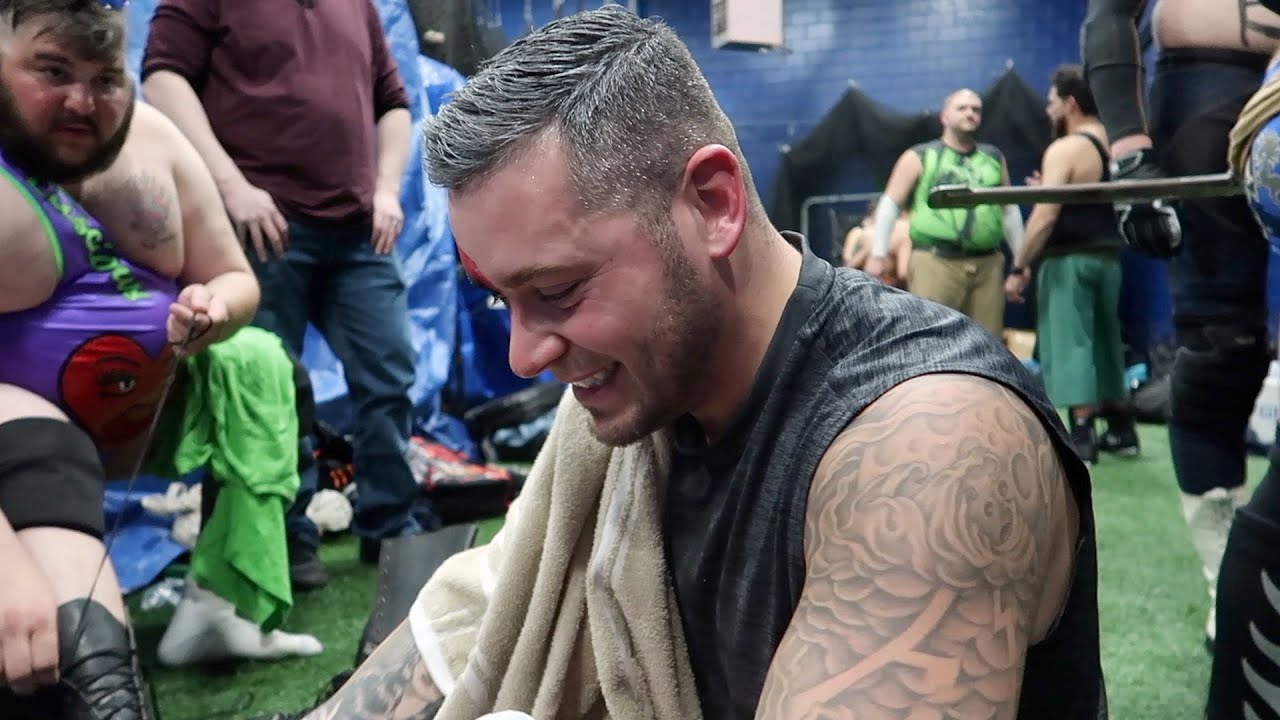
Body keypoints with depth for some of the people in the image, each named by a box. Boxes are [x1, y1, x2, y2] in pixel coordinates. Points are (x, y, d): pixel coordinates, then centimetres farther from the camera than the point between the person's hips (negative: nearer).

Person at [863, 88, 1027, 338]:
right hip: (935, 262, -4)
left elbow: (1010, 210, 23)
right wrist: (878, 255, -5)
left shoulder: (994, 158, 18)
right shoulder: (919, 158, 6)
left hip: (988, 264, 4)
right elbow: (890, 205, 3)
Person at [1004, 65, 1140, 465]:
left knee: (1070, 345, -6)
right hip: (1107, 256, 8)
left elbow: (1045, 216, -20)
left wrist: (1019, 268, -15)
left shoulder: (1064, 149, -12)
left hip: (1069, 259, -8)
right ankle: (1121, 431, 22)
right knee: (1105, 343, 16)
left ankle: (1081, 441, -8)